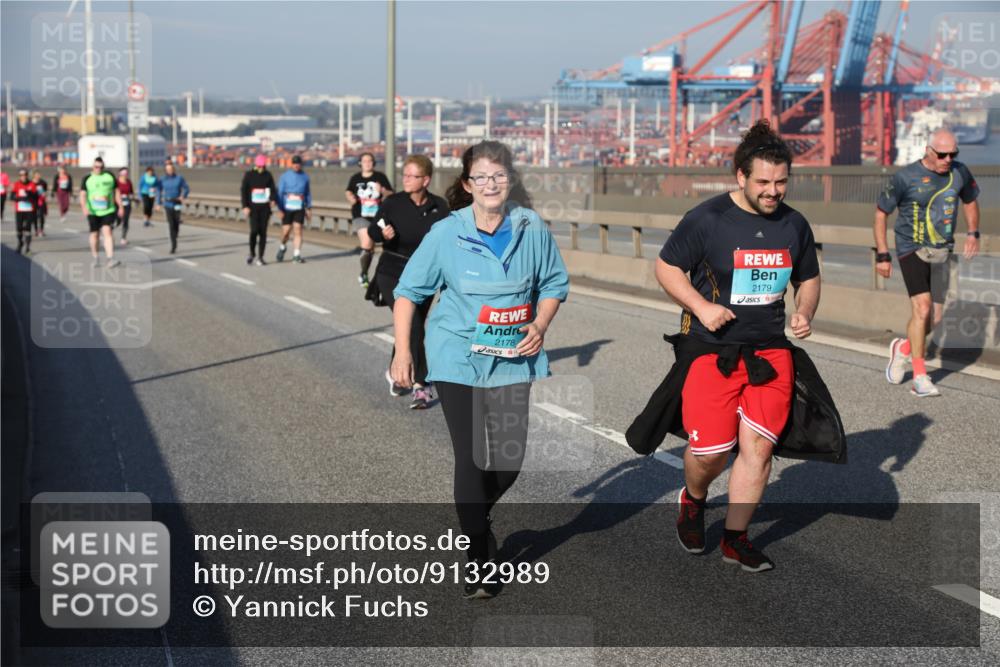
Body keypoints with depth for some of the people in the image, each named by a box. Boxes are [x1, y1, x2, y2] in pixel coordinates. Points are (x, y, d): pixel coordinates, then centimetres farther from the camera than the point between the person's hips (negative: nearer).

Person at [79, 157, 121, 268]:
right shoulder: (87, 179, 3)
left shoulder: (110, 176, 6)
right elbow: (83, 194, -4)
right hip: (93, 212, 1)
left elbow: (116, 192, 12)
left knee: (107, 231, -16)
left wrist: (120, 207, 9)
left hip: (108, 211, -1)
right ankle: (95, 258, 25)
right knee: (94, 234, 9)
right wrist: (84, 207, -20)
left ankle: (110, 259, -24)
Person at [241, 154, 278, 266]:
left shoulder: (268, 175, 7)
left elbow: (272, 189, 2)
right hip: (253, 207, -2)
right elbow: (243, 190, -1)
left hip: (265, 207, 2)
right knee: (254, 230, -15)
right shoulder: (248, 175, 1)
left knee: (263, 232, 0)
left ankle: (260, 257, 7)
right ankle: (251, 253, 8)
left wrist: (273, 199, -19)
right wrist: (245, 206, -10)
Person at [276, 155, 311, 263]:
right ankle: (283, 247, 29)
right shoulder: (285, 176, 0)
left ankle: (297, 255, -6)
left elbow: (308, 193, 16)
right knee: (286, 231, -1)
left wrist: (309, 208, 12)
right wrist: (280, 209, -8)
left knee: (298, 230, -8)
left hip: (300, 208, 1)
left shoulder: (305, 176, 8)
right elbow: (279, 193, -1)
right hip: (287, 207, -1)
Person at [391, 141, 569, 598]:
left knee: (510, 457, 4)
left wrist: (540, 326, -6)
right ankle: (478, 556, 9)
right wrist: (402, 351, -4)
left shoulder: (533, 229, -2)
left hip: (513, 359, 3)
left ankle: (474, 516, 37)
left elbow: (554, 283, 11)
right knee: (472, 457, -6)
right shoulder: (446, 234, -7)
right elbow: (409, 291, 1)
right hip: (458, 359, -3)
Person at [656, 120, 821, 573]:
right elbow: (666, 267, -2)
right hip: (711, 348, -4)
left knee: (758, 445, -5)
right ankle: (693, 500, 30)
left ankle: (735, 539, 11)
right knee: (710, 450, -6)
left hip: (770, 349, 4)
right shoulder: (707, 218, -9)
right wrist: (701, 306, -14)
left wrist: (804, 312, -1)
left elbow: (809, 279, 20)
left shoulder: (794, 225, 6)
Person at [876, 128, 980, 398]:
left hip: (942, 254, 5)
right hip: (912, 251, -5)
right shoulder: (906, 177, -13)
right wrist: (882, 255, -6)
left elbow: (970, 200, 22)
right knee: (922, 309, -20)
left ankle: (903, 349, 35)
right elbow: (881, 212, -4)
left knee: (934, 318, 5)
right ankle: (920, 378, -10)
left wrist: (973, 233, 8)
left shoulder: (960, 173, 1)